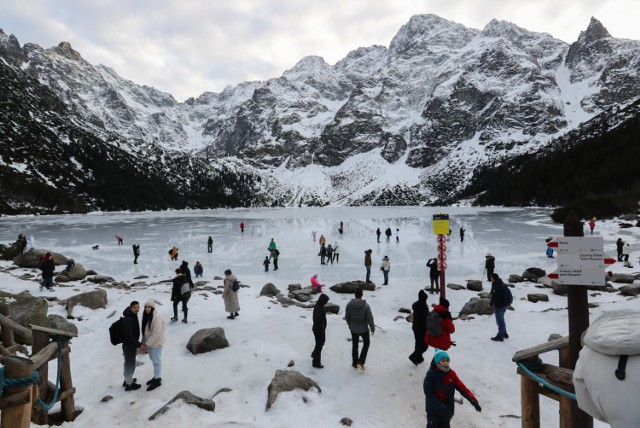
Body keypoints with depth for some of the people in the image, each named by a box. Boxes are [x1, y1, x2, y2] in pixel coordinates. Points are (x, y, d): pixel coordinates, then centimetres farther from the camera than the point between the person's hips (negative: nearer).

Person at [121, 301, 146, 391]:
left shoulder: (133, 316, 1)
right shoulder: (127, 319, -28)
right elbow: (128, 336, -30)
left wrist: (138, 344, 18)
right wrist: (139, 345, -27)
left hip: (132, 344, 9)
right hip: (128, 345, -9)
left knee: (129, 363, 24)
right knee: (130, 364, 7)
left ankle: (127, 380, 41)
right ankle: (129, 384, 23)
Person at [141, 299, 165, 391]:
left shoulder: (157, 317, -27)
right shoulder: (146, 315, 1)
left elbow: (156, 333, -27)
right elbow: (145, 330, 10)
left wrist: (146, 344, -23)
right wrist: (144, 342, 7)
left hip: (156, 343, -8)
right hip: (149, 342, 8)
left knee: (157, 361, 5)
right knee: (154, 360, 22)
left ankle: (158, 380, 19)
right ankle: (156, 376, 38)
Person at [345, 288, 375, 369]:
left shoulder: (349, 304, -16)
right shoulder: (366, 306, -25)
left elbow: (346, 317, -3)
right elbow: (370, 319, -19)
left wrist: (349, 324, 16)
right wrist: (373, 328, -2)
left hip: (353, 329, 2)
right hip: (364, 329, -2)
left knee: (355, 345, 21)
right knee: (366, 343, 23)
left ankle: (354, 363, 34)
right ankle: (360, 362, 13)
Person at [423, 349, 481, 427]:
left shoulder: (451, 374, -4)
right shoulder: (431, 374, -17)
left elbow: (461, 387, -11)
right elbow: (428, 393, -20)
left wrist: (472, 399, -28)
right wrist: (441, 408, -27)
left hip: (448, 410, 4)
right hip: (434, 410, -4)